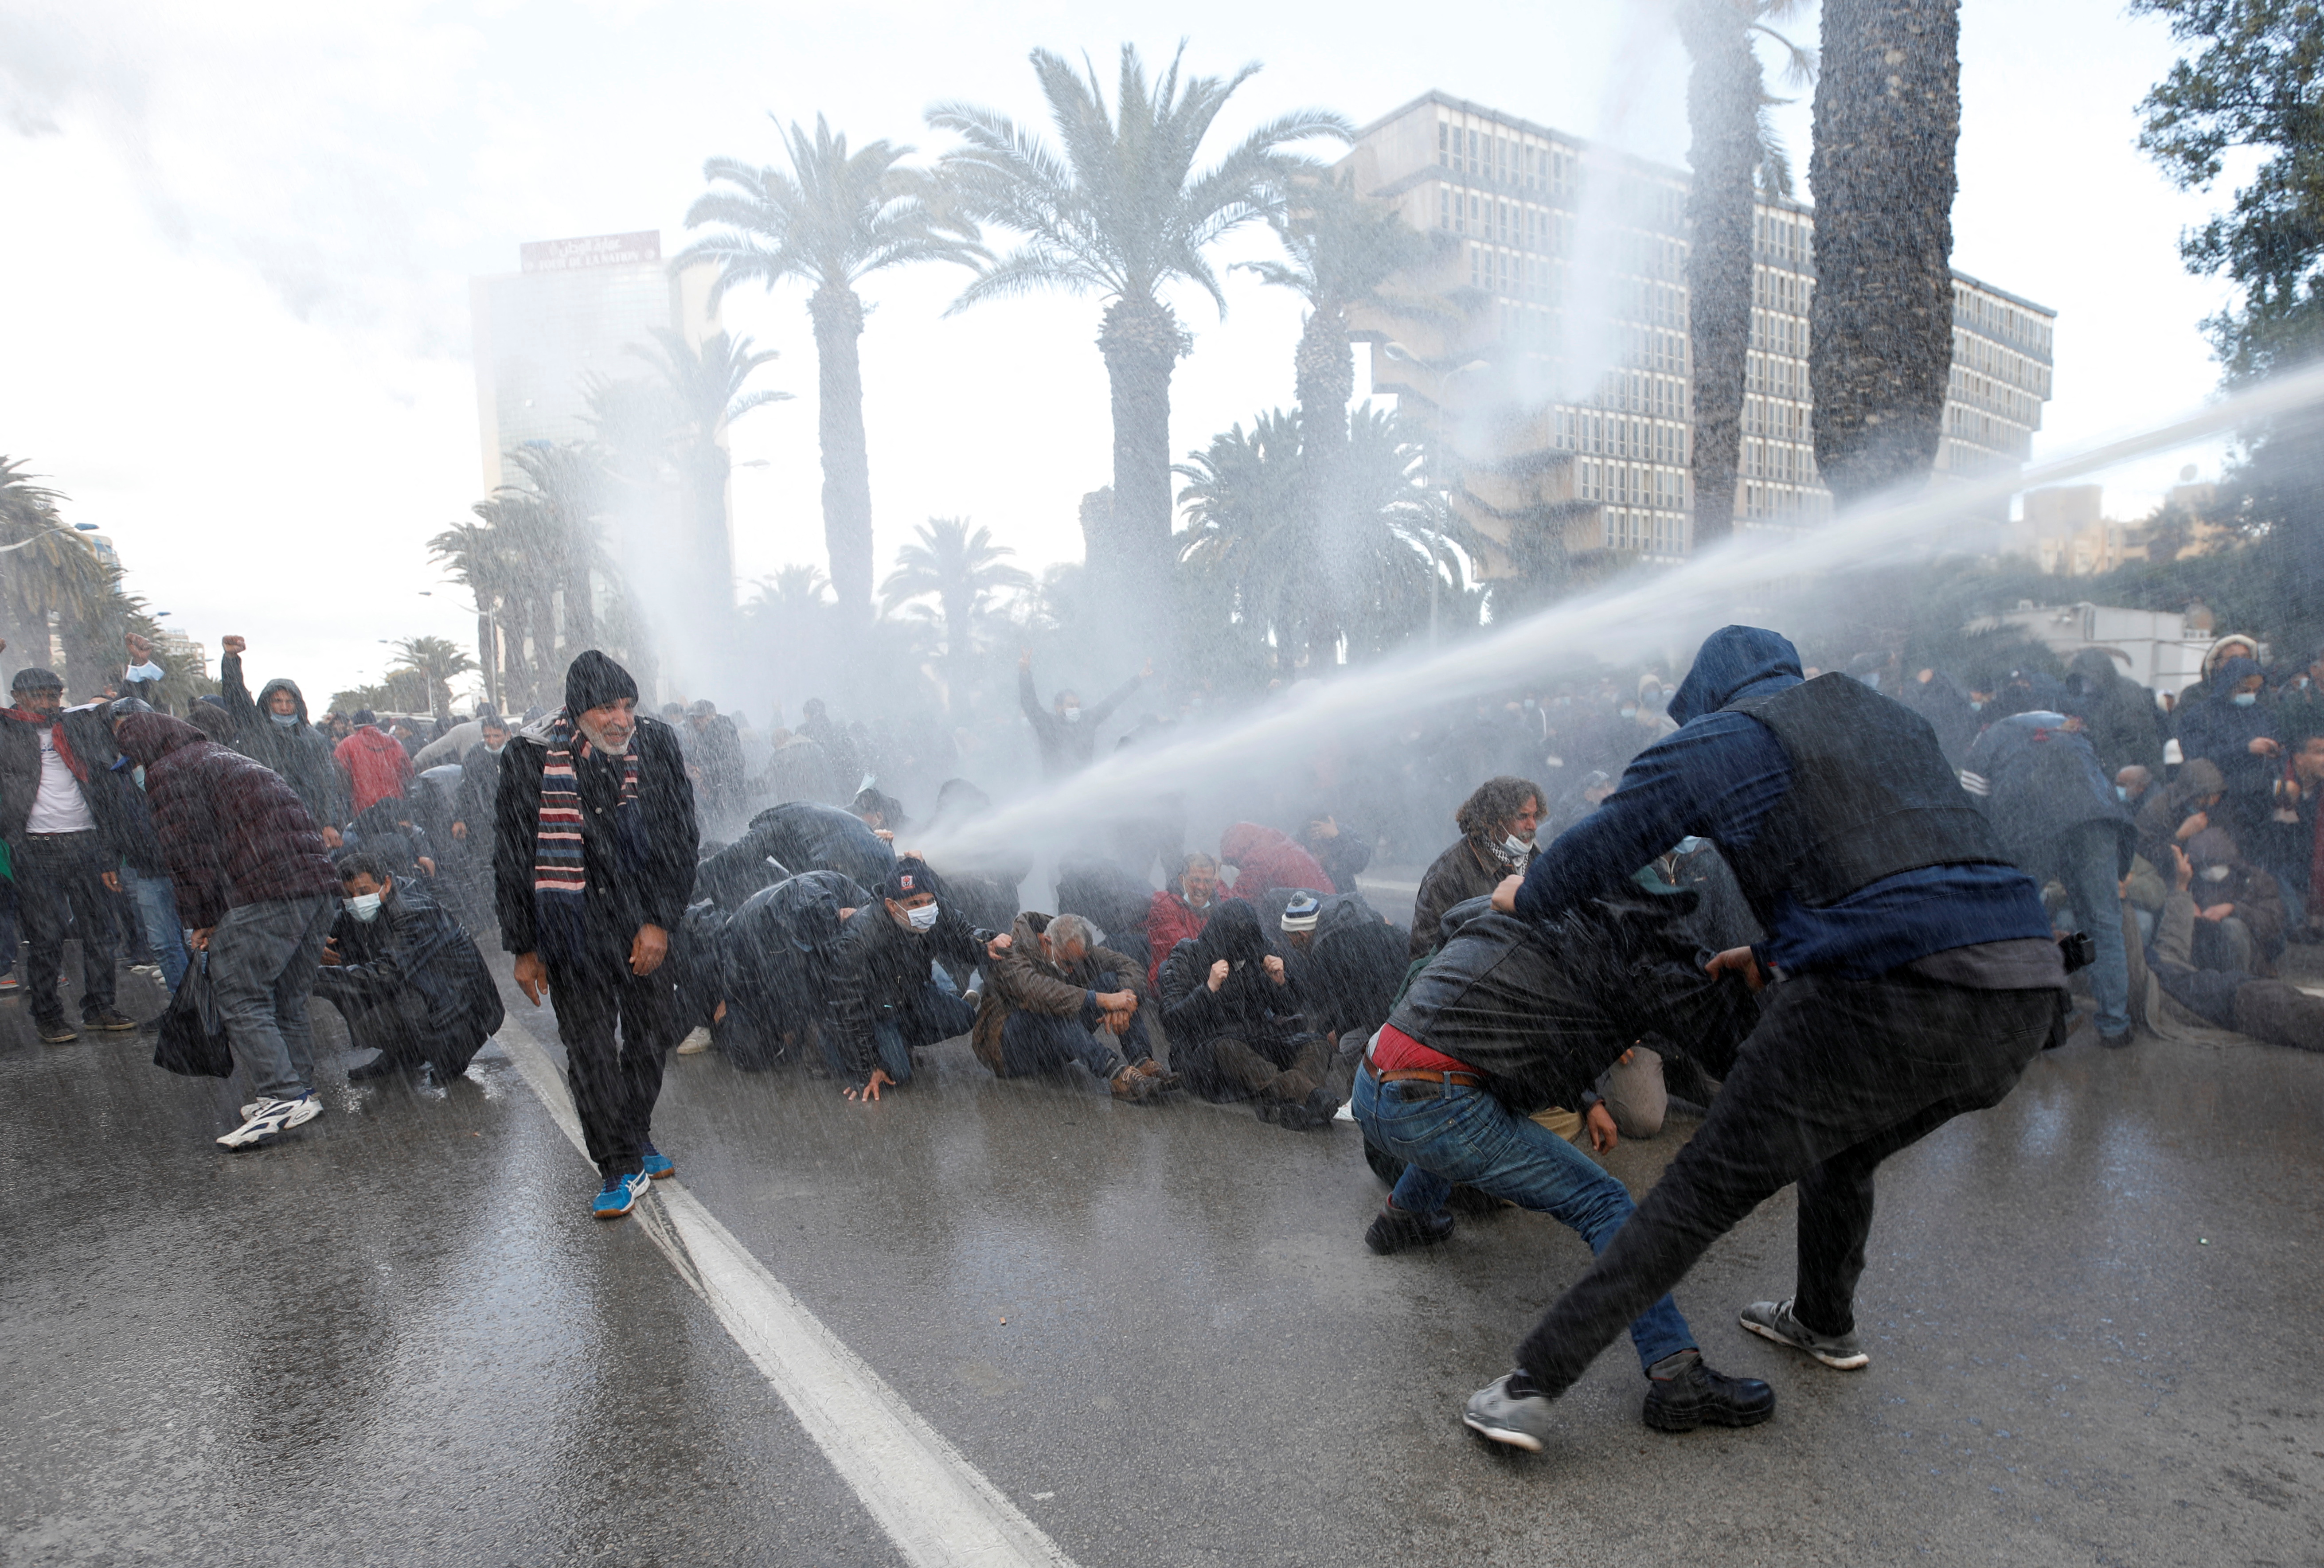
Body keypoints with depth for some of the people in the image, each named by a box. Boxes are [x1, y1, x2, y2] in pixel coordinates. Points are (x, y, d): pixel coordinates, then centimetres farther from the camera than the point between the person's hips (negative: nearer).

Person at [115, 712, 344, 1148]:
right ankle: (300, 1090, 21)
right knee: (287, 1002, 16)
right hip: (317, 882, 9)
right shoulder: (232, 758, 30)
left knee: (239, 997, -3)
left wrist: (204, 919, 5)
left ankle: (286, 1097, -9)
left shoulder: (169, 773, 3)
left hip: (265, 893, -9)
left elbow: (189, 852, -4)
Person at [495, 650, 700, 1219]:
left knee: (654, 1033, 12)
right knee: (590, 1049, 0)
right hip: (572, 929, -2)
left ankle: (637, 1139, 34)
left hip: (645, 922, 2)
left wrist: (661, 921, -6)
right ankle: (621, 1167, 14)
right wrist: (523, 947, 0)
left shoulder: (657, 745, -5)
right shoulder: (530, 757, -9)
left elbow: (681, 840, 0)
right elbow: (512, 858, -1)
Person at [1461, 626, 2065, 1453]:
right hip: (2027, 989, 7)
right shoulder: (1893, 717, 25)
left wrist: (1526, 895, 21)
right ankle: (1826, 1323, 53)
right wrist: (1778, 954, 39)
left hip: (1891, 998, -7)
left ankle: (1533, 1387, 2)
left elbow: (1597, 851, 1)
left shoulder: (1721, 740, 3)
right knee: (1841, 1152, 32)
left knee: (1708, 1188, -2)